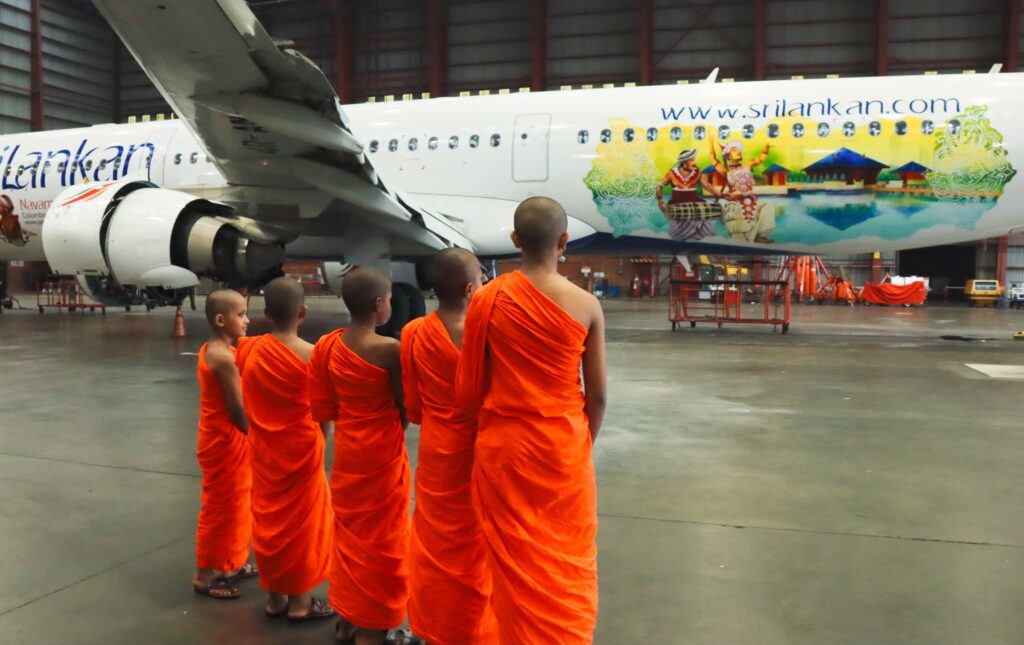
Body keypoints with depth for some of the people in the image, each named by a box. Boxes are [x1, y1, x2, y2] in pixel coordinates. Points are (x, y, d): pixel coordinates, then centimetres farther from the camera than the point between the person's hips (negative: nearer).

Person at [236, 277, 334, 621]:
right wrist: (321, 439, 4)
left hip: (264, 451, 4)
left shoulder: (248, 349, -5)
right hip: (301, 449, -4)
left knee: (269, 518, 16)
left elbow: (246, 403, 3)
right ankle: (300, 601, 19)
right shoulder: (310, 355, -18)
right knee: (301, 520, 9)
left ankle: (275, 596, 28)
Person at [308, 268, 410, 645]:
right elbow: (405, 405, -11)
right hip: (383, 453, -6)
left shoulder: (328, 345, -3)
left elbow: (323, 407, 1)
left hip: (346, 450, 6)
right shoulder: (389, 349, -20)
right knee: (378, 539, 7)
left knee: (349, 532, 19)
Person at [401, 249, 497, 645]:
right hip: (470, 450, -5)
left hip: (433, 449, 5)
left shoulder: (413, 333, -4)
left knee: (434, 538, 18)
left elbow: (411, 405, 3)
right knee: (470, 545, 9)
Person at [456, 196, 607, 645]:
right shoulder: (586, 305, -8)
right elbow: (597, 395, -3)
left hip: (504, 448, 0)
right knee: (566, 565, 16)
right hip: (564, 448, 0)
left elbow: (469, 392, -3)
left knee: (518, 566, 14)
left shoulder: (487, 299, -8)